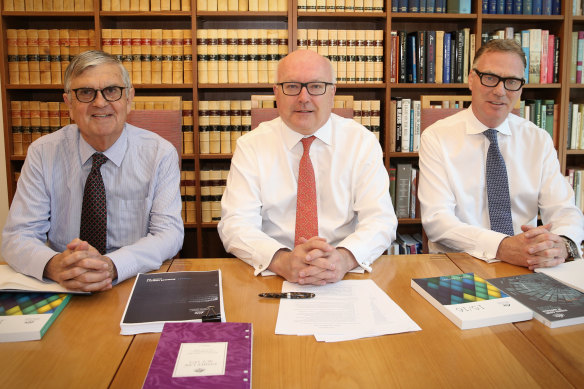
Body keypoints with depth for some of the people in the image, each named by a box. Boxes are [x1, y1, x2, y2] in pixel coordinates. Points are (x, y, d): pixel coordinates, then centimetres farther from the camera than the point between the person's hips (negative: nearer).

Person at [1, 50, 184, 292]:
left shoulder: (160, 153, -6)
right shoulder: (42, 153, -2)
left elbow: (169, 233, -11)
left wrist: (111, 265, -29)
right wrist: (54, 266, -27)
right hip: (62, 291, 3)